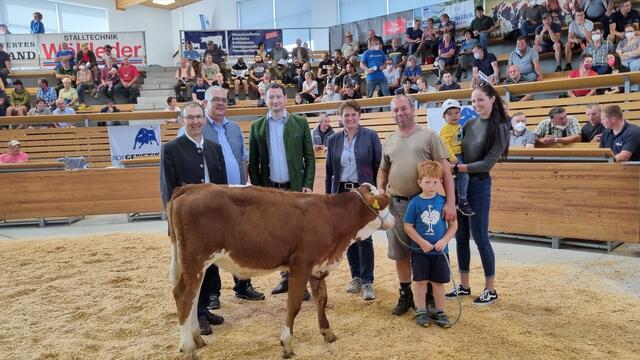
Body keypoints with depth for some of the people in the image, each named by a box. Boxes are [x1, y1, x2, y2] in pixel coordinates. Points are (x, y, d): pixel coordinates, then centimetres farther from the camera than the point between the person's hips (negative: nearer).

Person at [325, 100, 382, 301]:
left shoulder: (371, 136, -1)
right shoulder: (334, 140, 8)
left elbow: (379, 166, -2)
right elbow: (329, 170, 10)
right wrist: (328, 196, 7)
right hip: (342, 193, 4)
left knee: (364, 237, -5)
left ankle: (367, 282, 6)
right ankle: (356, 277, 24)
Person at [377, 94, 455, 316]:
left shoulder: (428, 136, -3)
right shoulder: (389, 142, 11)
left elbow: (445, 170, -7)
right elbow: (383, 171, 21)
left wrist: (450, 202, -14)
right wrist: (380, 192, 3)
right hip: (396, 204, 4)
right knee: (400, 253, 10)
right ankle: (405, 295, 27)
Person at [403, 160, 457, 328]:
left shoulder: (444, 201, -4)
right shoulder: (415, 202, -9)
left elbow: (453, 224, 2)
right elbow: (408, 226, -6)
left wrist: (444, 240, -11)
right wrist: (422, 242, -13)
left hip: (440, 251, 1)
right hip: (420, 250, -1)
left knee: (438, 282, 11)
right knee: (420, 281, 7)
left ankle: (440, 312, 25)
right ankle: (421, 311, 21)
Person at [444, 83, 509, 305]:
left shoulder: (500, 128, -7)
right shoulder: (469, 124, 8)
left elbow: (487, 163, -14)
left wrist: (455, 168, -17)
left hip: (479, 185, -5)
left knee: (480, 237, 1)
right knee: (460, 236, 10)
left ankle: (490, 290, 17)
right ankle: (464, 285, 24)